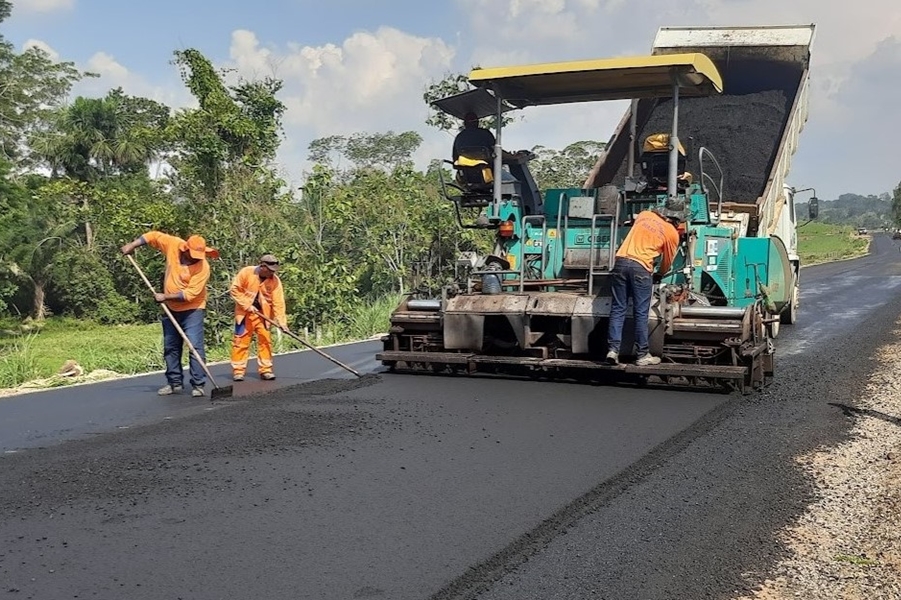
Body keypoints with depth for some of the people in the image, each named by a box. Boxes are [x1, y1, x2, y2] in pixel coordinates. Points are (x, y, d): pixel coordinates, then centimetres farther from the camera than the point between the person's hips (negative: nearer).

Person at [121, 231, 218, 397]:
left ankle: (198, 385, -9)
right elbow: (154, 236, 5)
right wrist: (133, 245, -2)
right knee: (170, 347, 11)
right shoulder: (173, 245, -11)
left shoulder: (203, 266, -24)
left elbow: (190, 294, -27)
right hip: (171, 308, 6)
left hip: (192, 309, -6)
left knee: (195, 347, -13)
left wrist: (165, 296, -24)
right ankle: (175, 383, 21)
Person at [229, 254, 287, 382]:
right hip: (244, 312, -2)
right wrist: (247, 305, -16)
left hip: (263, 314, 2)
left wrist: (281, 321, -21)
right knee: (241, 341, 0)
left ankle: (265, 370, 8)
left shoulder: (275, 280, -10)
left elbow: (278, 302, -13)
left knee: (265, 340, 0)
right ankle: (238, 370, 6)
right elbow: (235, 289, -10)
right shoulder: (246, 272, -14)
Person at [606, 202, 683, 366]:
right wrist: (659, 275, 34)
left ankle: (613, 349, 1)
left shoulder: (644, 215, 16)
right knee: (641, 314, 3)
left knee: (618, 309, 7)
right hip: (641, 268, -4)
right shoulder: (672, 233, 6)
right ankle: (643, 355, 10)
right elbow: (668, 261, 17)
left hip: (621, 261, 4)